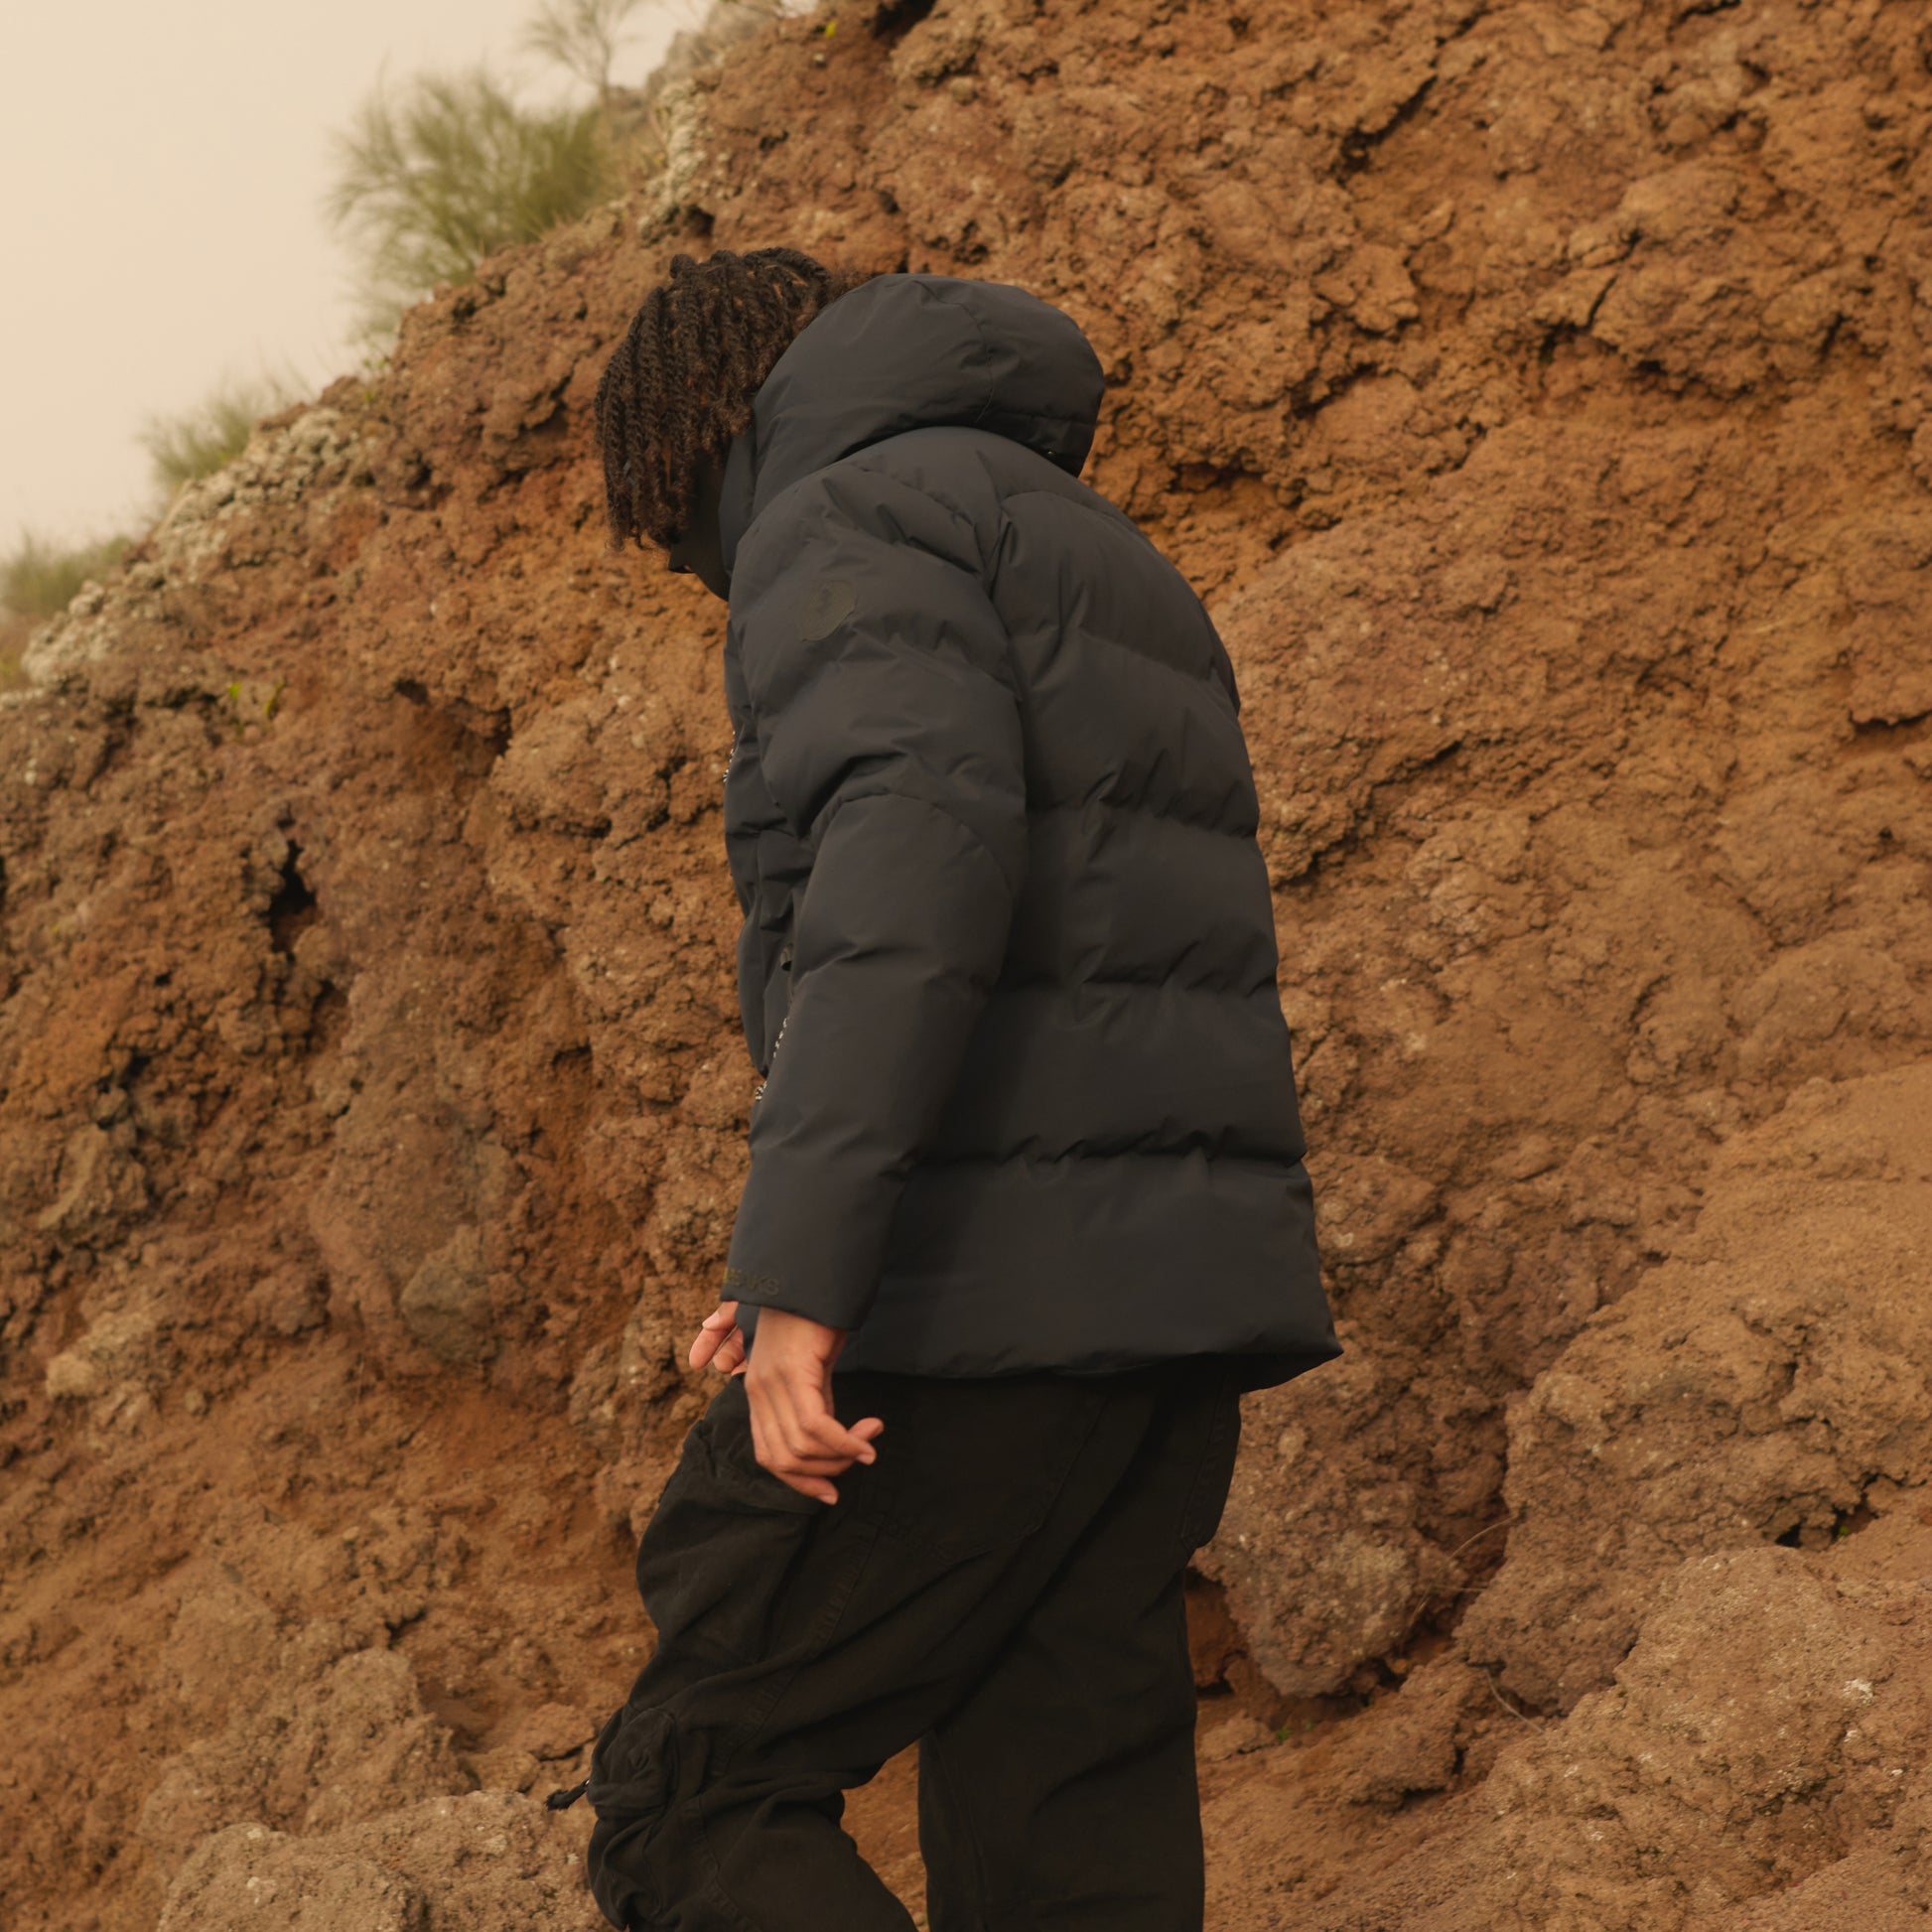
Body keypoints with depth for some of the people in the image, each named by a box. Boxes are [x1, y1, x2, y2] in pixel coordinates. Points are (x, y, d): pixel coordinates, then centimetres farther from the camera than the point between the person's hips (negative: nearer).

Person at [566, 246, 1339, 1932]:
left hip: (991, 1289, -9)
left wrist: (801, 1272, -26)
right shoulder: (1114, 564, 27)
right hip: (1182, 1294, 9)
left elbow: (916, 830, -20)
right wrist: (811, 1279, 21)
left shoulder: (849, 515, -1)